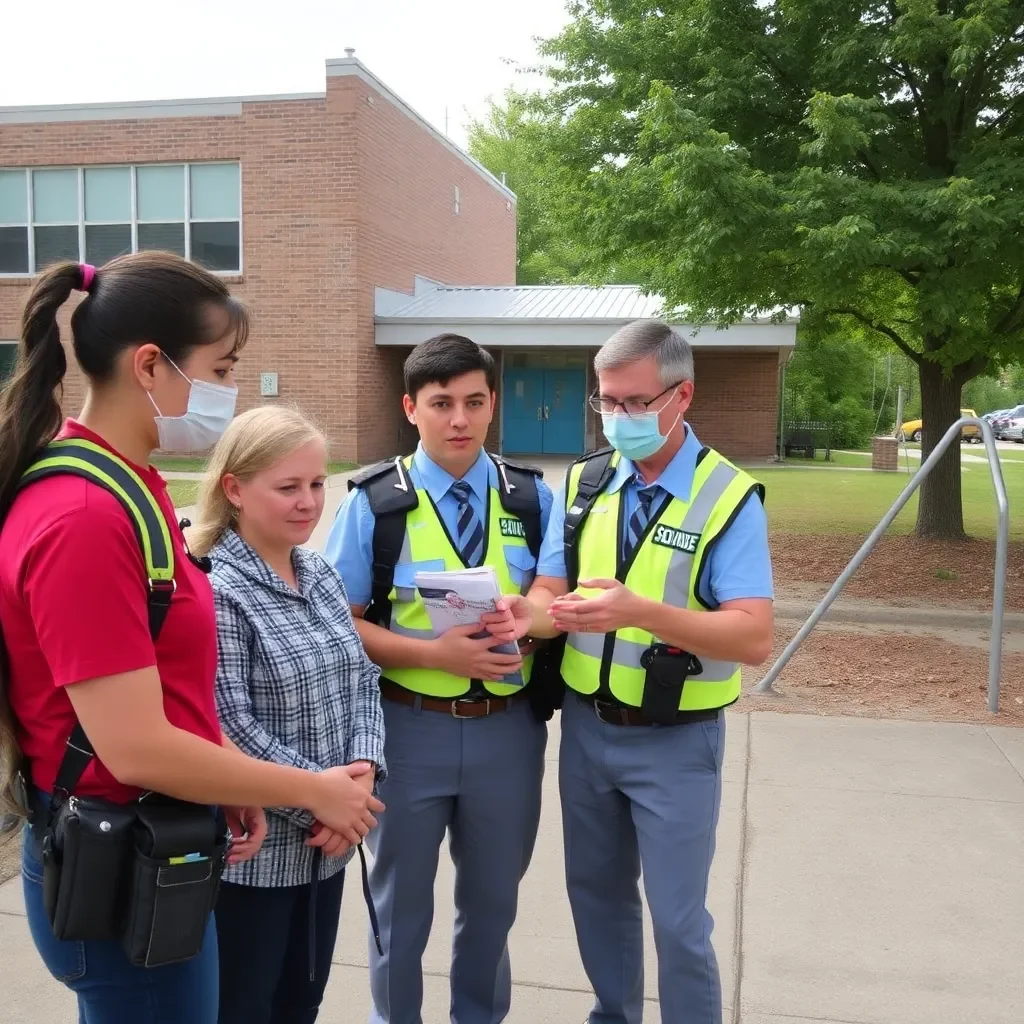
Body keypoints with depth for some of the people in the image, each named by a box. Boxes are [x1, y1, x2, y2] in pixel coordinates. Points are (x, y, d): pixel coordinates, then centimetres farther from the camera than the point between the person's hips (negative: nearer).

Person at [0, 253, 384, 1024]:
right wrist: (314, 792, -15)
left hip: (153, 851, 9)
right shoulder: (85, 517, -25)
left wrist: (233, 783, 2)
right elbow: (136, 749, -26)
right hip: (121, 871, -9)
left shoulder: (123, 484, 4)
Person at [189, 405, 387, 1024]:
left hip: (325, 842, 7)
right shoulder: (213, 589, -18)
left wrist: (362, 772, -9)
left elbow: (362, 680, 7)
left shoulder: (321, 574, 6)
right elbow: (228, 728, -22)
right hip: (248, 852, -7)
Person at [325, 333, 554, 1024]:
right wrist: (437, 653, -21)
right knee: (402, 902, 18)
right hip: (409, 727, -2)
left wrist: (524, 622, -18)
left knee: (493, 897, 22)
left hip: (508, 727, 3)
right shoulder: (375, 502, -8)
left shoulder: (533, 498, 0)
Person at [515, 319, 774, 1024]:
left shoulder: (729, 497, -14)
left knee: (678, 918, 5)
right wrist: (523, 617, -26)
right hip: (586, 726, 5)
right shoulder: (584, 482, 1)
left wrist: (642, 611, -36)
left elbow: (755, 637, -22)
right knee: (595, 892, 21)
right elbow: (550, 594, -1)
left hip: (675, 742, -5)